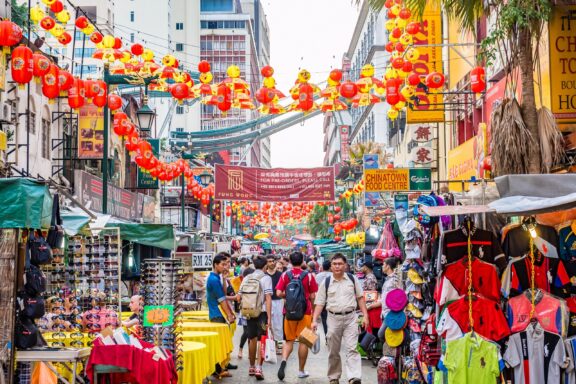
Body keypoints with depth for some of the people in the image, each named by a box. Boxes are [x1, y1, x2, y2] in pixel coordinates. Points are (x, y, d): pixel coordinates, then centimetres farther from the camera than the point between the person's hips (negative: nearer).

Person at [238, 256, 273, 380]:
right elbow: (268, 298, -13)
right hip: (262, 312, -5)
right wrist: (269, 317, -14)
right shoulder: (266, 278, -6)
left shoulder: (247, 278, 8)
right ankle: (258, 368, -13)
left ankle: (252, 367, 27)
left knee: (252, 339, 16)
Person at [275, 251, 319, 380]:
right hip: (305, 312, -1)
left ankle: (284, 360, -14)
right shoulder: (308, 276, -5)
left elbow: (279, 293, -7)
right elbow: (313, 296, -3)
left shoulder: (285, 275, -2)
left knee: (289, 340, 12)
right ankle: (301, 371, 13)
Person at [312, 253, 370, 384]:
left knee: (352, 348, -10)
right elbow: (320, 303, 3)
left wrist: (365, 316, 0)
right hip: (334, 318, 1)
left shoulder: (352, 279, 3)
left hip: (350, 317, -1)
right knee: (333, 351, 10)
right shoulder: (326, 282, 2)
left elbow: (360, 298, 8)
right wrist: (314, 320, -6)